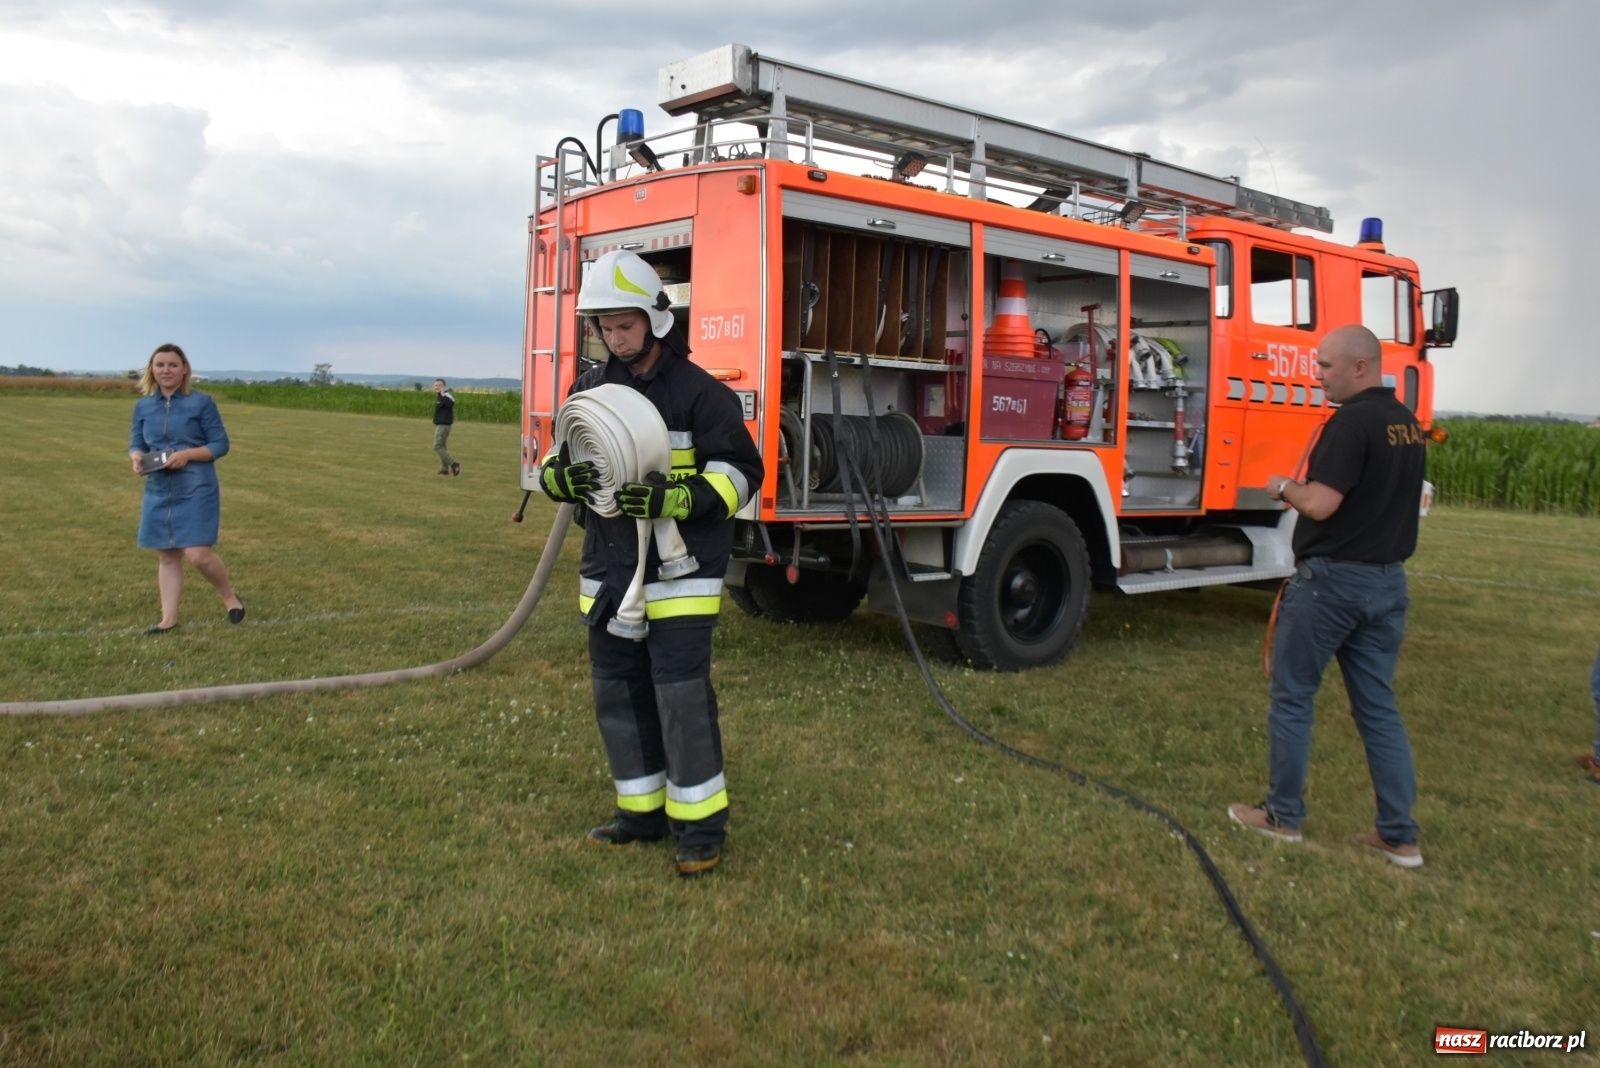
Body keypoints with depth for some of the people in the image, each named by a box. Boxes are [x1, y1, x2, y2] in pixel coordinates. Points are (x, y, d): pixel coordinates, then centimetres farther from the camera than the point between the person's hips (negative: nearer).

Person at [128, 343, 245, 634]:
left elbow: (221, 444, -5)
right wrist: (136, 457, -10)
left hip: (196, 490, -5)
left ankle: (230, 596, 15)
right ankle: (168, 618, 17)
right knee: (168, 556, 10)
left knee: (198, 554, -10)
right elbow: (136, 444, 14)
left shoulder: (201, 402, -6)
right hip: (159, 492, 5)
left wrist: (188, 454, -19)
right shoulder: (143, 406, 8)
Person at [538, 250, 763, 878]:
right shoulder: (590, 390, 11)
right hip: (608, 573, 6)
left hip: (677, 574, -6)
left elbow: (740, 471, -9)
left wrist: (675, 498, -25)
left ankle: (701, 824, 7)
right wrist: (559, 478, -12)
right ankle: (642, 810, 27)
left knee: (682, 696, -6)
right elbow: (556, 462, 14)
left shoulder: (699, 393, -7)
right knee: (618, 693, 12)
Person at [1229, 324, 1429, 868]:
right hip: (1388, 579, 8)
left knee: (1292, 696, 6)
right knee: (1378, 705, 12)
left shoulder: (1352, 422, -18)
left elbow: (1320, 504, -24)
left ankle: (1283, 816, 16)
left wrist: (1284, 486, -5)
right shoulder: (1409, 424, 11)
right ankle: (1399, 835, 15)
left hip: (1332, 578, -8)